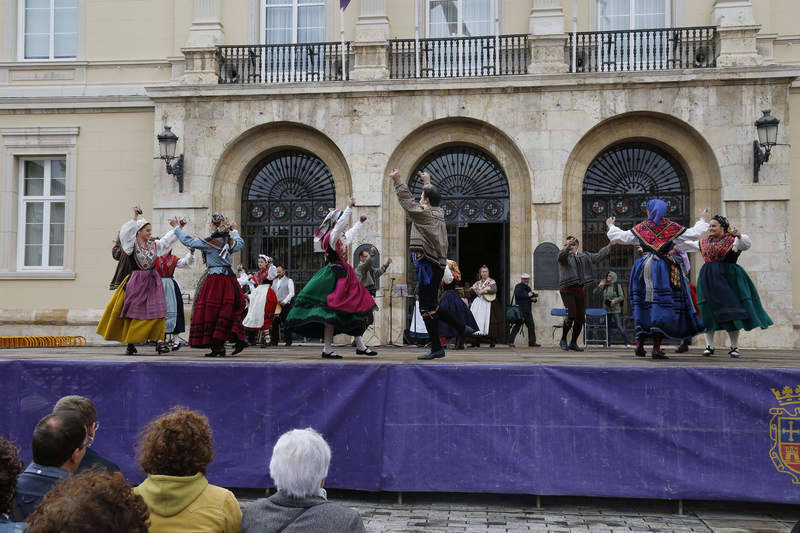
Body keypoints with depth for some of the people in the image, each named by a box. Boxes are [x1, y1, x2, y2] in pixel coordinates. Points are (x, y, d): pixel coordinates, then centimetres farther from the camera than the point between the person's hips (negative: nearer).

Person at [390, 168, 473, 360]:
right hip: (438, 264, 9)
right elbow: (432, 195, 33)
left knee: (428, 308, -6)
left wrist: (397, 181, 0)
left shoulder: (424, 213, -8)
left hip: (427, 265, -9)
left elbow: (407, 201, -9)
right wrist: (427, 181, 49)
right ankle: (462, 328, 18)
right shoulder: (438, 213, 15)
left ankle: (436, 348, -4)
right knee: (432, 306, 17)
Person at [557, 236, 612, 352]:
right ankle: (563, 340, 3)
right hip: (567, 289, -6)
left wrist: (610, 245, 30)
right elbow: (561, 255, -25)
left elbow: (598, 256, 28)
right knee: (571, 315, -16)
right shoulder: (564, 255, -1)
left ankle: (573, 343, 19)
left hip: (579, 289, 6)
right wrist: (567, 247, -45)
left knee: (580, 318, 4)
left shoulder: (585, 256, 17)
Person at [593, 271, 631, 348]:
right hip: (607, 309, 5)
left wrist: (615, 300, -22)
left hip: (616, 310, -5)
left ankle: (627, 343, -10)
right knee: (607, 326, 9)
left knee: (620, 326, -12)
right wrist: (599, 285, -4)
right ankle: (607, 343, 19)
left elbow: (622, 297, -5)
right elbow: (595, 292, 9)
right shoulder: (604, 286, 9)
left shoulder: (617, 285, -3)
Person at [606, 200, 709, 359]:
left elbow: (620, 237, 8)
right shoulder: (672, 227, 3)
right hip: (663, 268, -2)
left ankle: (639, 344, 10)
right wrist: (702, 219, 25)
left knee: (643, 304, 12)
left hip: (644, 267, 2)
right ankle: (656, 348, -12)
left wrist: (611, 226, 27)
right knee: (662, 304, -4)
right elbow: (694, 233, 7)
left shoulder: (640, 228, 6)